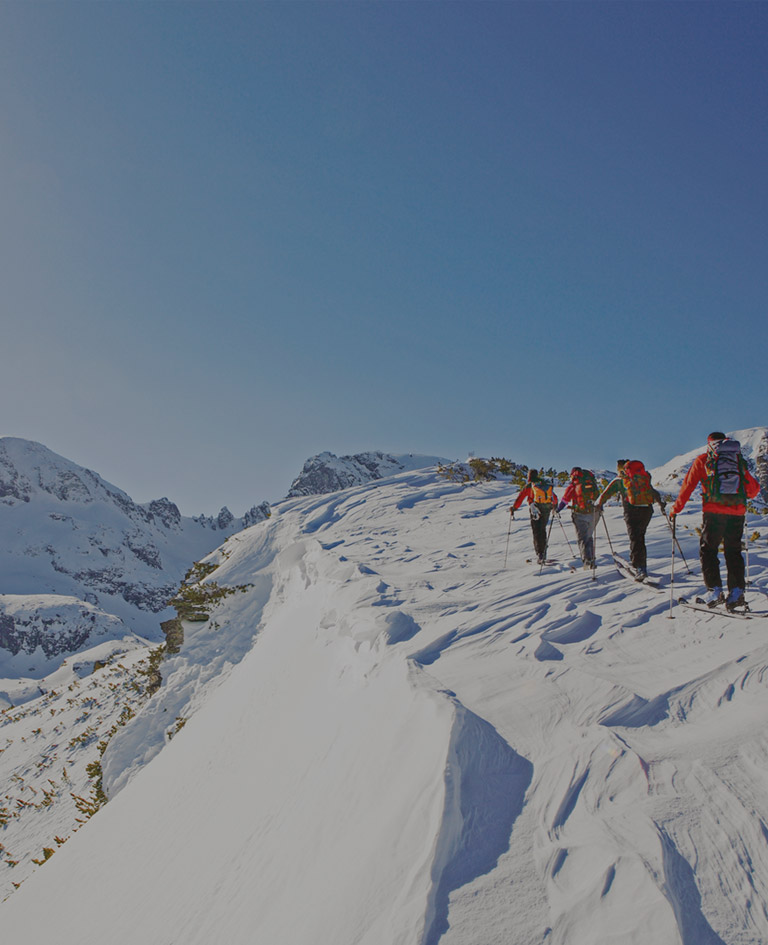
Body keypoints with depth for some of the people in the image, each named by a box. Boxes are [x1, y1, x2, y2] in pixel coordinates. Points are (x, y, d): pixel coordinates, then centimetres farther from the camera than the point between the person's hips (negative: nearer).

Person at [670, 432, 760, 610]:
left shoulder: (703, 460, 9)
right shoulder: (739, 460, 17)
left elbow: (688, 485, 6)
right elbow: (754, 488, 19)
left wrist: (675, 509, 13)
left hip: (714, 510, -3)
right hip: (737, 511, 3)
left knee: (708, 550, 7)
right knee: (733, 551, 11)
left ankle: (714, 590, -4)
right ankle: (737, 591, 0)